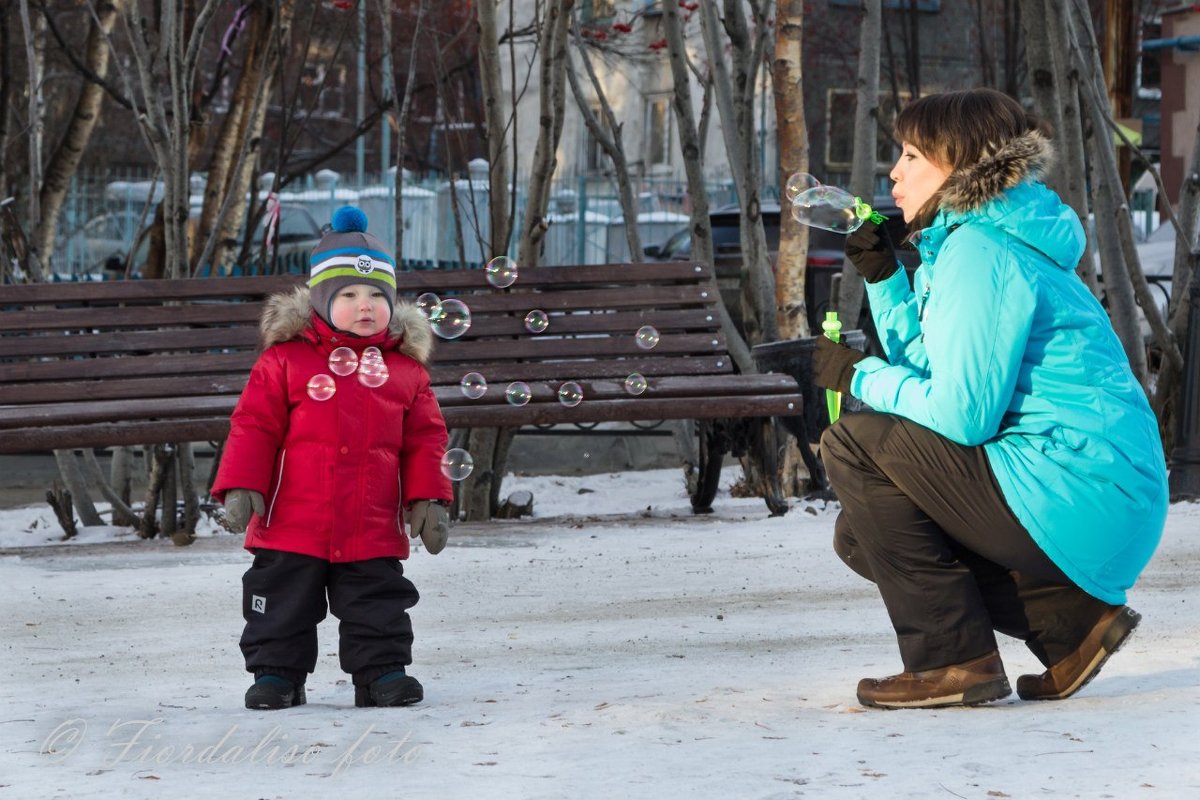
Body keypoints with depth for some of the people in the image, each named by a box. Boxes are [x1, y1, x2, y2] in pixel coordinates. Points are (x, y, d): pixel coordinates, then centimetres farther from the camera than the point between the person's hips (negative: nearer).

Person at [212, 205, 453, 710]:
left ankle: (380, 672, 18)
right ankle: (276, 673, 19)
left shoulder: (405, 369, 6)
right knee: (283, 607, 7)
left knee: (378, 607, 6)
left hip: (373, 533, 1)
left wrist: (428, 499, 2)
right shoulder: (286, 359, -1)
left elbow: (424, 438, 10)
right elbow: (254, 425, -2)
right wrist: (240, 486, -10)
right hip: (292, 525, -1)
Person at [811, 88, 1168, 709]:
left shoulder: (981, 252, -15)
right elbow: (932, 372, 20)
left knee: (856, 444, -13)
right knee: (865, 534, 18)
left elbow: (960, 414, -20)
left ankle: (952, 661, -9)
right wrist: (883, 277, 12)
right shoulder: (976, 239, 17)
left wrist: (858, 376, -6)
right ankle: (1071, 618, 11)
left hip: (1079, 499, -11)